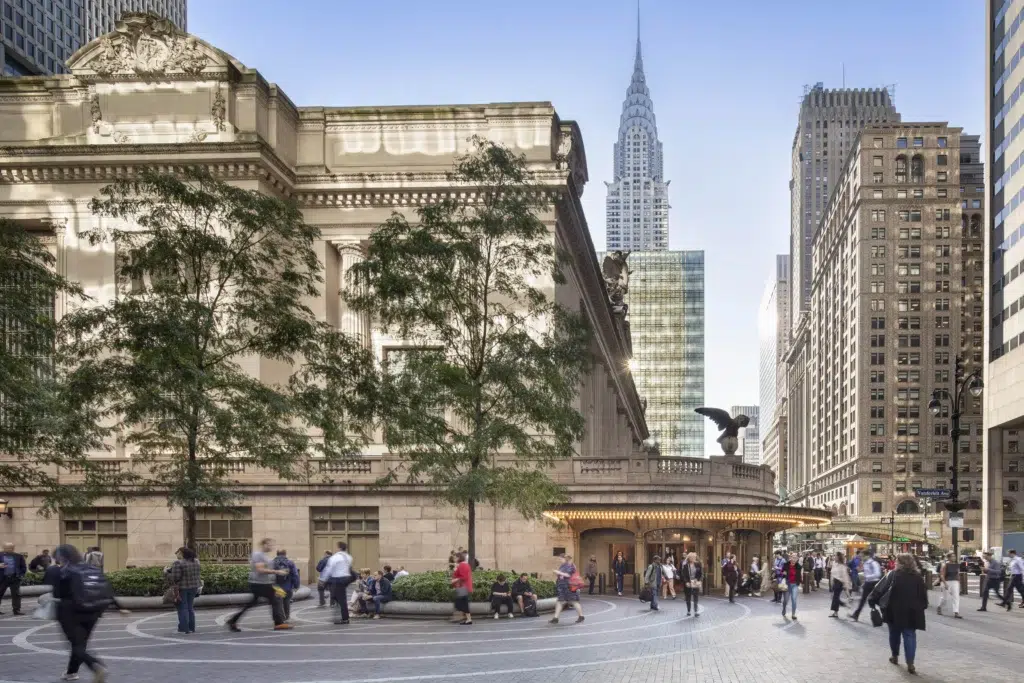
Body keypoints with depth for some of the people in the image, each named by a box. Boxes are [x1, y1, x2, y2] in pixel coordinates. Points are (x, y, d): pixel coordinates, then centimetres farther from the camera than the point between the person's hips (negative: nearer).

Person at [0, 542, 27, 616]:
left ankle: (17, 610, 5)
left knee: (16, 595, 0)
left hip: (15, 578, 1)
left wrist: (21, 575, -3)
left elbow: (23, 567, 10)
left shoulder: (18, 556, 5)